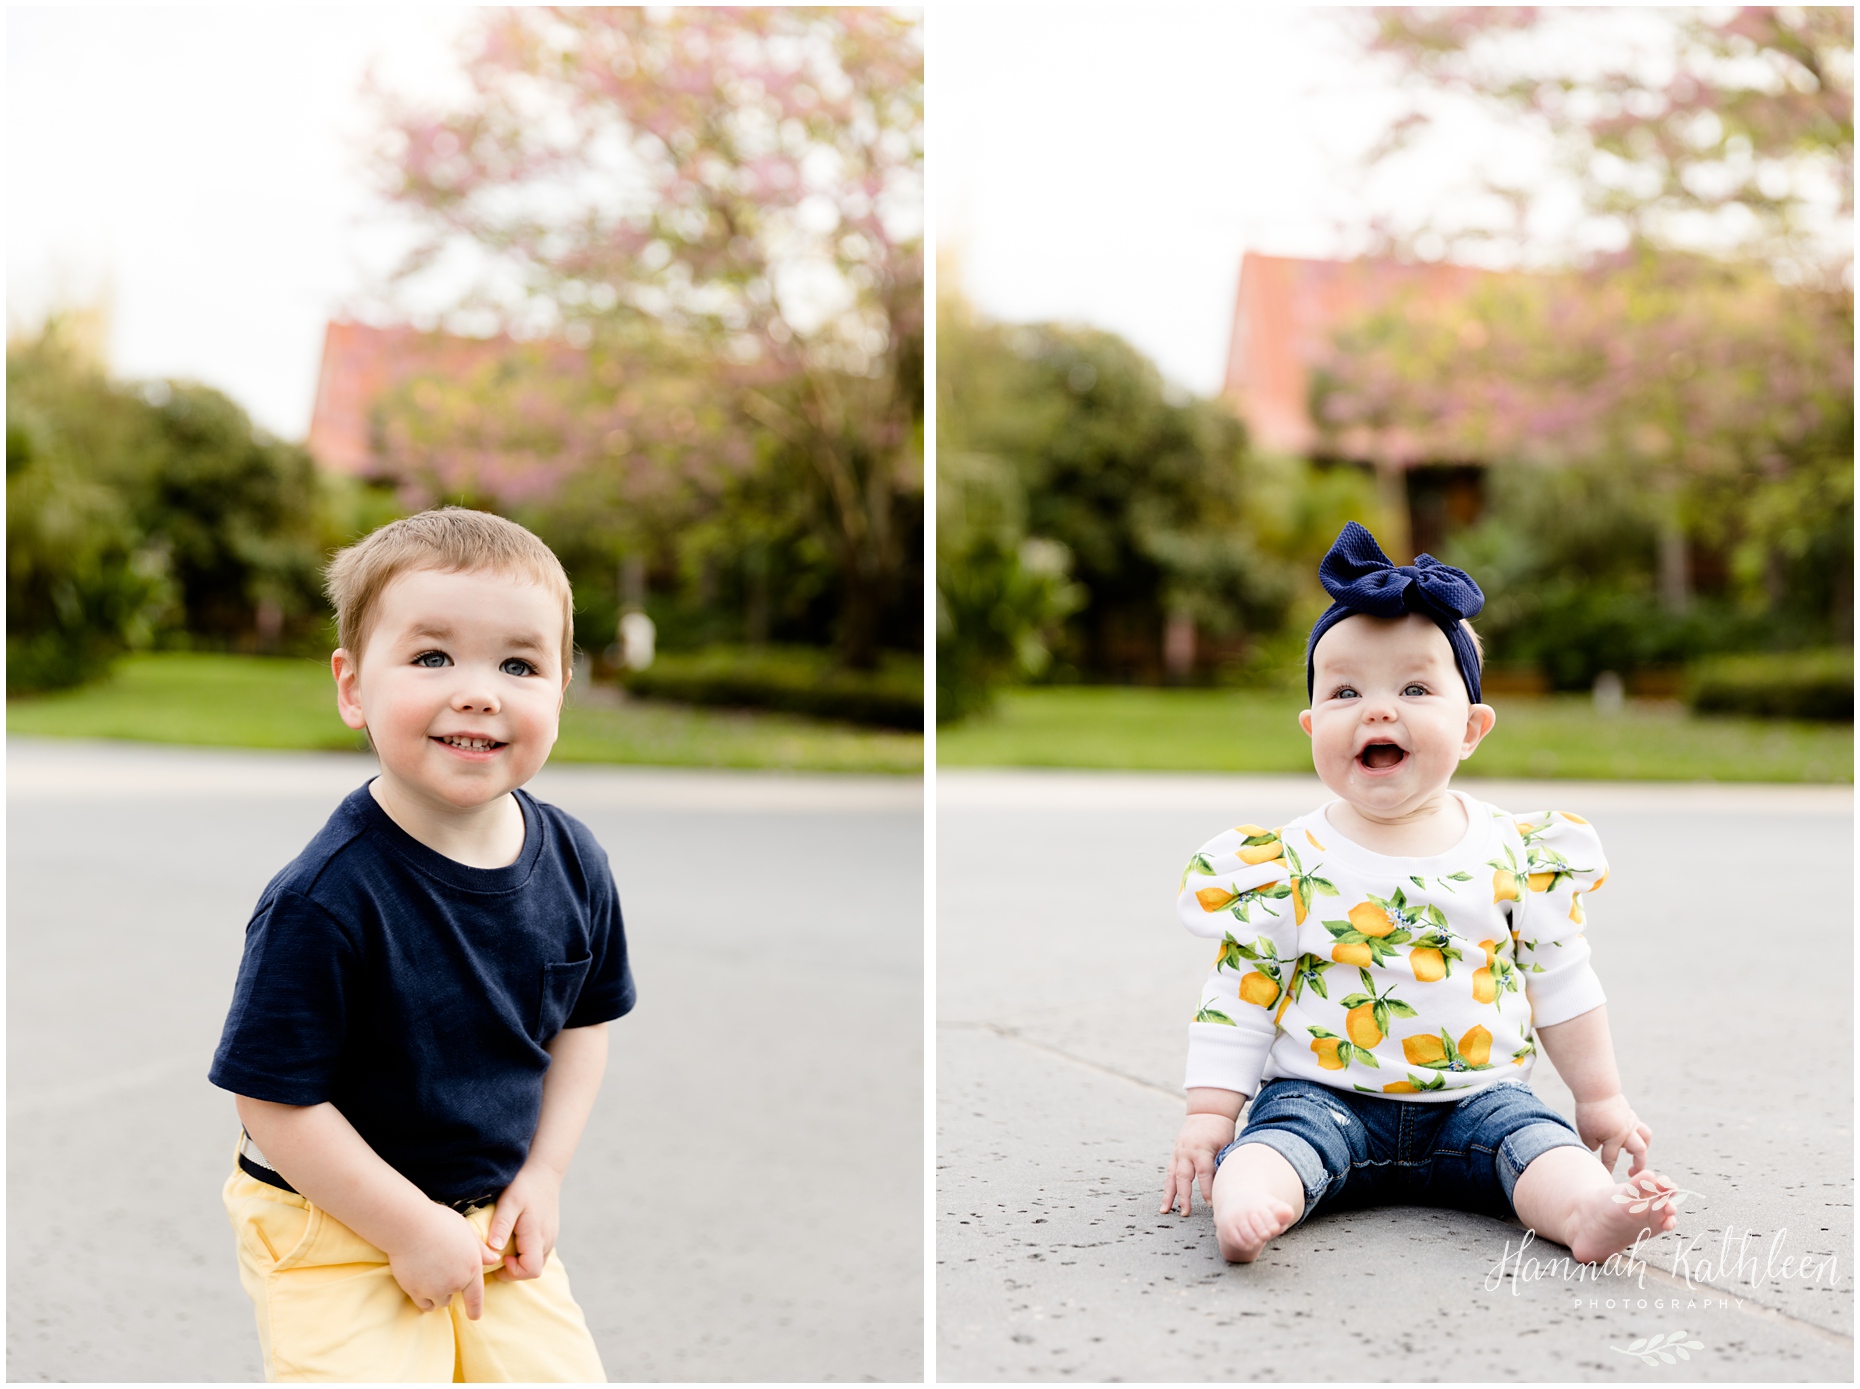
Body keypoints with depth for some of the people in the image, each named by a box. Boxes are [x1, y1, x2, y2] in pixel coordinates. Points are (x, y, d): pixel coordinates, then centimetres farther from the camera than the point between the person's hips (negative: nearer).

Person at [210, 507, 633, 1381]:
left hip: (496, 1218, 5)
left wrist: (543, 1174, 0)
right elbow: (277, 1102, -20)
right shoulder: (322, 901, -25)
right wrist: (414, 1228, -16)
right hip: (339, 1229, -5)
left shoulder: (572, 861, -8)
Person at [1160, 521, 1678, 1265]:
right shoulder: (1287, 866, -1)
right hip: (1325, 1094, -2)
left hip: (1474, 1098, 2)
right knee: (1283, 1135, -30)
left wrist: (1601, 1098, 17)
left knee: (1534, 1136, -24)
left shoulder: (1518, 854, 4)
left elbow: (1561, 983, 13)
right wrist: (1208, 1113, -5)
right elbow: (1240, 997, 1)